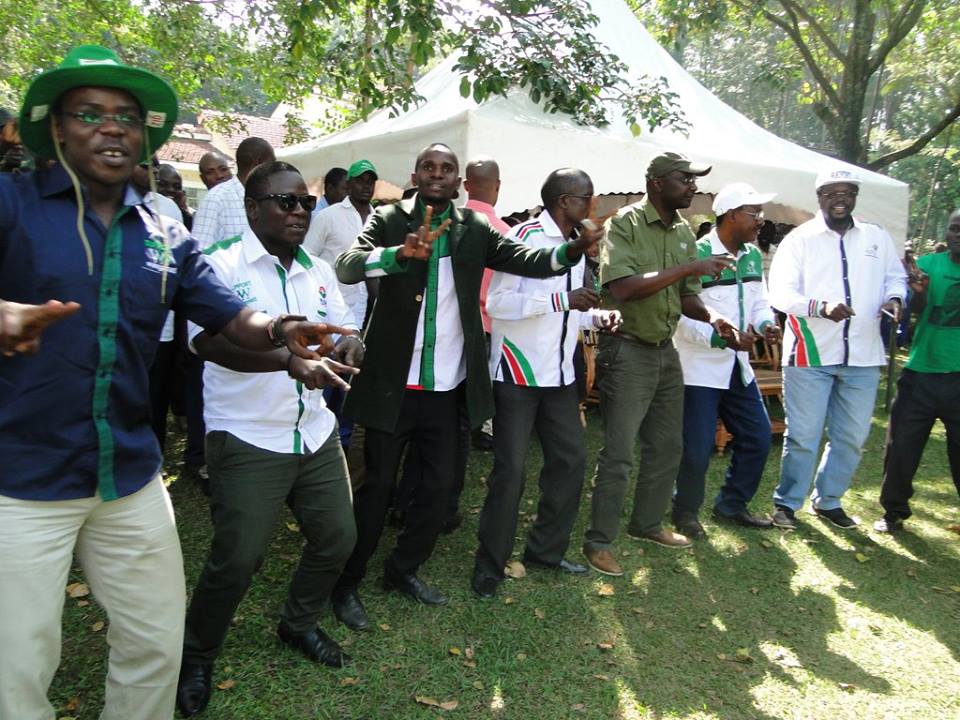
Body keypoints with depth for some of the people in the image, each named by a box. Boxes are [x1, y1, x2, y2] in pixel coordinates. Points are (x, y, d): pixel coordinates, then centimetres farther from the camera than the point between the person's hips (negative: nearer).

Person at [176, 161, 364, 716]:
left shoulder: (319, 271, 9)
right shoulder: (220, 265, -11)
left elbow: (345, 329, 10)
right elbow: (211, 341, -25)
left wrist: (351, 344, -16)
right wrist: (291, 359, -40)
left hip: (315, 435, 6)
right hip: (248, 441, -6)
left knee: (338, 537, 11)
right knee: (238, 559, -2)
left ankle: (301, 624, 39)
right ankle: (197, 657, 27)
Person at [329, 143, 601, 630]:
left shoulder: (475, 229, 4)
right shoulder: (390, 220, -4)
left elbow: (522, 259, -8)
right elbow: (347, 266, -21)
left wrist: (573, 249, -28)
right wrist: (402, 253, -40)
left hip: (447, 385, 4)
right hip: (394, 381, -3)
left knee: (439, 482, 12)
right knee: (378, 483, 5)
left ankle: (403, 570, 33)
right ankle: (347, 582, 24)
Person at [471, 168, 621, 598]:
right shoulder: (526, 236, -13)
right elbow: (497, 302, -21)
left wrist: (596, 316, 2)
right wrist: (564, 300, -26)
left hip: (559, 373, 8)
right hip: (518, 373, -8)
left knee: (571, 459, 11)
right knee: (510, 470, -3)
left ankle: (546, 549, 28)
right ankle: (490, 563, 13)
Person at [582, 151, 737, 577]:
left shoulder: (684, 232, 9)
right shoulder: (625, 223, -13)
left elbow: (686, 295, 14)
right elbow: (621, 288, -26)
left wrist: (711, 316, -7)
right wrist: (688, 268, -25)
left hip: (665, 349, 8)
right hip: (627, 350, -8)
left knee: (667, 446, 17)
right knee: (618, 454, -2)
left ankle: (647, 523, 35)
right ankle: (599, 542, 12)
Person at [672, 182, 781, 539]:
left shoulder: (753, 255, 9)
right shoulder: (697, 255, -16)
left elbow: (759, 302, 16)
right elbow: (681, 316, -20)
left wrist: (766, 324, -6)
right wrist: (723, 337, -27)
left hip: (737, 365, 8)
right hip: (700, 366, -8)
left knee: (757, 436, 13)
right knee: (697, 447, -2)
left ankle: (732, 504, 32)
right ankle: (686, 511, 21)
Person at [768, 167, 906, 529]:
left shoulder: (878, 237, 11)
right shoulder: (800, 239, -2)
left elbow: (896, 277, 19)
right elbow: (780, 292, -10)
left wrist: (895, 298, -5)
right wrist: (822, 307, -26)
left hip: (862, 356, 4)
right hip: (810, 354, -4)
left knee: (852, 436, 11)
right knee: (803, 436, 1)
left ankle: (828, 500, 29)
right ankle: (787, 503, 18)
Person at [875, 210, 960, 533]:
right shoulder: (928, 263, 4)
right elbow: (917, 311, -6)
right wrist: (919, 292, -28)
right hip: (921, 373, 0)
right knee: (901, 446, 5)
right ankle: (894, 511, 21)